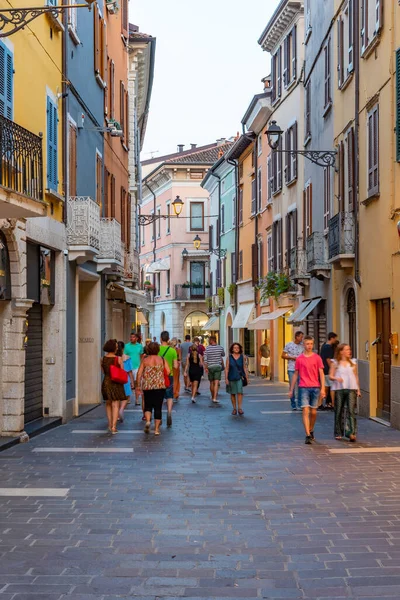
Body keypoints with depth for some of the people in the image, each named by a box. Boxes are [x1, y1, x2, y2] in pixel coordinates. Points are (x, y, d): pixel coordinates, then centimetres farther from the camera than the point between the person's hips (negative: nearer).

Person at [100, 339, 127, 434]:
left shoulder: (102, 359, -1)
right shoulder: (118, 359, -11)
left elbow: (103, 372, 8)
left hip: (106, 382, 4)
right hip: (116, 383, -4)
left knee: (108, 404, 19)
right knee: (115, 405, 0)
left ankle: (110, 425, 22)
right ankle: (114, 426, -8)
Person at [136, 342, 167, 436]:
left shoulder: (145, 360, 3)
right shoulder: (162, 360, 2)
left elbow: (139, 373, -1)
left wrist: (138, 385, 7)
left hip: (147, 386, 1)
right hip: (160, 386, -1)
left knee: (148, 405, 13)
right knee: (158, 407, 5)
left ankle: (148, 421, -13)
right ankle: (156, 429, 5)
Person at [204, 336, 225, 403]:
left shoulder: (207, 348, -7)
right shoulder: (220, 348, -3)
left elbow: (205, 359, -11)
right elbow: (223, 355, 17)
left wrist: (206, 368, -7)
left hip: (210, 366, 0)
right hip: (218, 366, 0)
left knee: (211, 383, 15)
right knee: (216, 383, -5)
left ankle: (213, 397, 28)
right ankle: (215, 398, -16)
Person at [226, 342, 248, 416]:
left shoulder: (242, 357, 4)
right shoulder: (229, 357, 2)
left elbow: (245, 368, 7)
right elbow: (227, 369, 2)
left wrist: (247, 377, 3)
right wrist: (226, 378, -4)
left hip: (240, 377, -1)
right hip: (231, 378, 1)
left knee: (240, 392, -13)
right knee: (232, 393, 6)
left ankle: (240, 408, -13)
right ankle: (234, 408, 16)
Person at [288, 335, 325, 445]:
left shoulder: (317, 358, 4)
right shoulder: (299, 359, 4)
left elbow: (321, 374, 3)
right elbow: (295, 375, 11)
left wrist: (323, 388, -6)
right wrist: (291, 390, 10)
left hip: (315, 387, 1)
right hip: (303, 387, -1)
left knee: (313, 412, 9)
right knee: (305, 411, -10)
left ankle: (311, 431, 30)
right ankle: (308, 435, -13)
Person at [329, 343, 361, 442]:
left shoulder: (353, 362, 12)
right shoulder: (335, 363, 5)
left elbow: (356, 377, 16)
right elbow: (330, 376, 2)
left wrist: (358, 389, 11)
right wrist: (336, 378, -20)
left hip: (351, 389, 1)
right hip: (339, 389, -1)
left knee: (351, 411, -11)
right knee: (338, 412, 5)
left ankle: (353, 433, -16)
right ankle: (338, 433, 16)